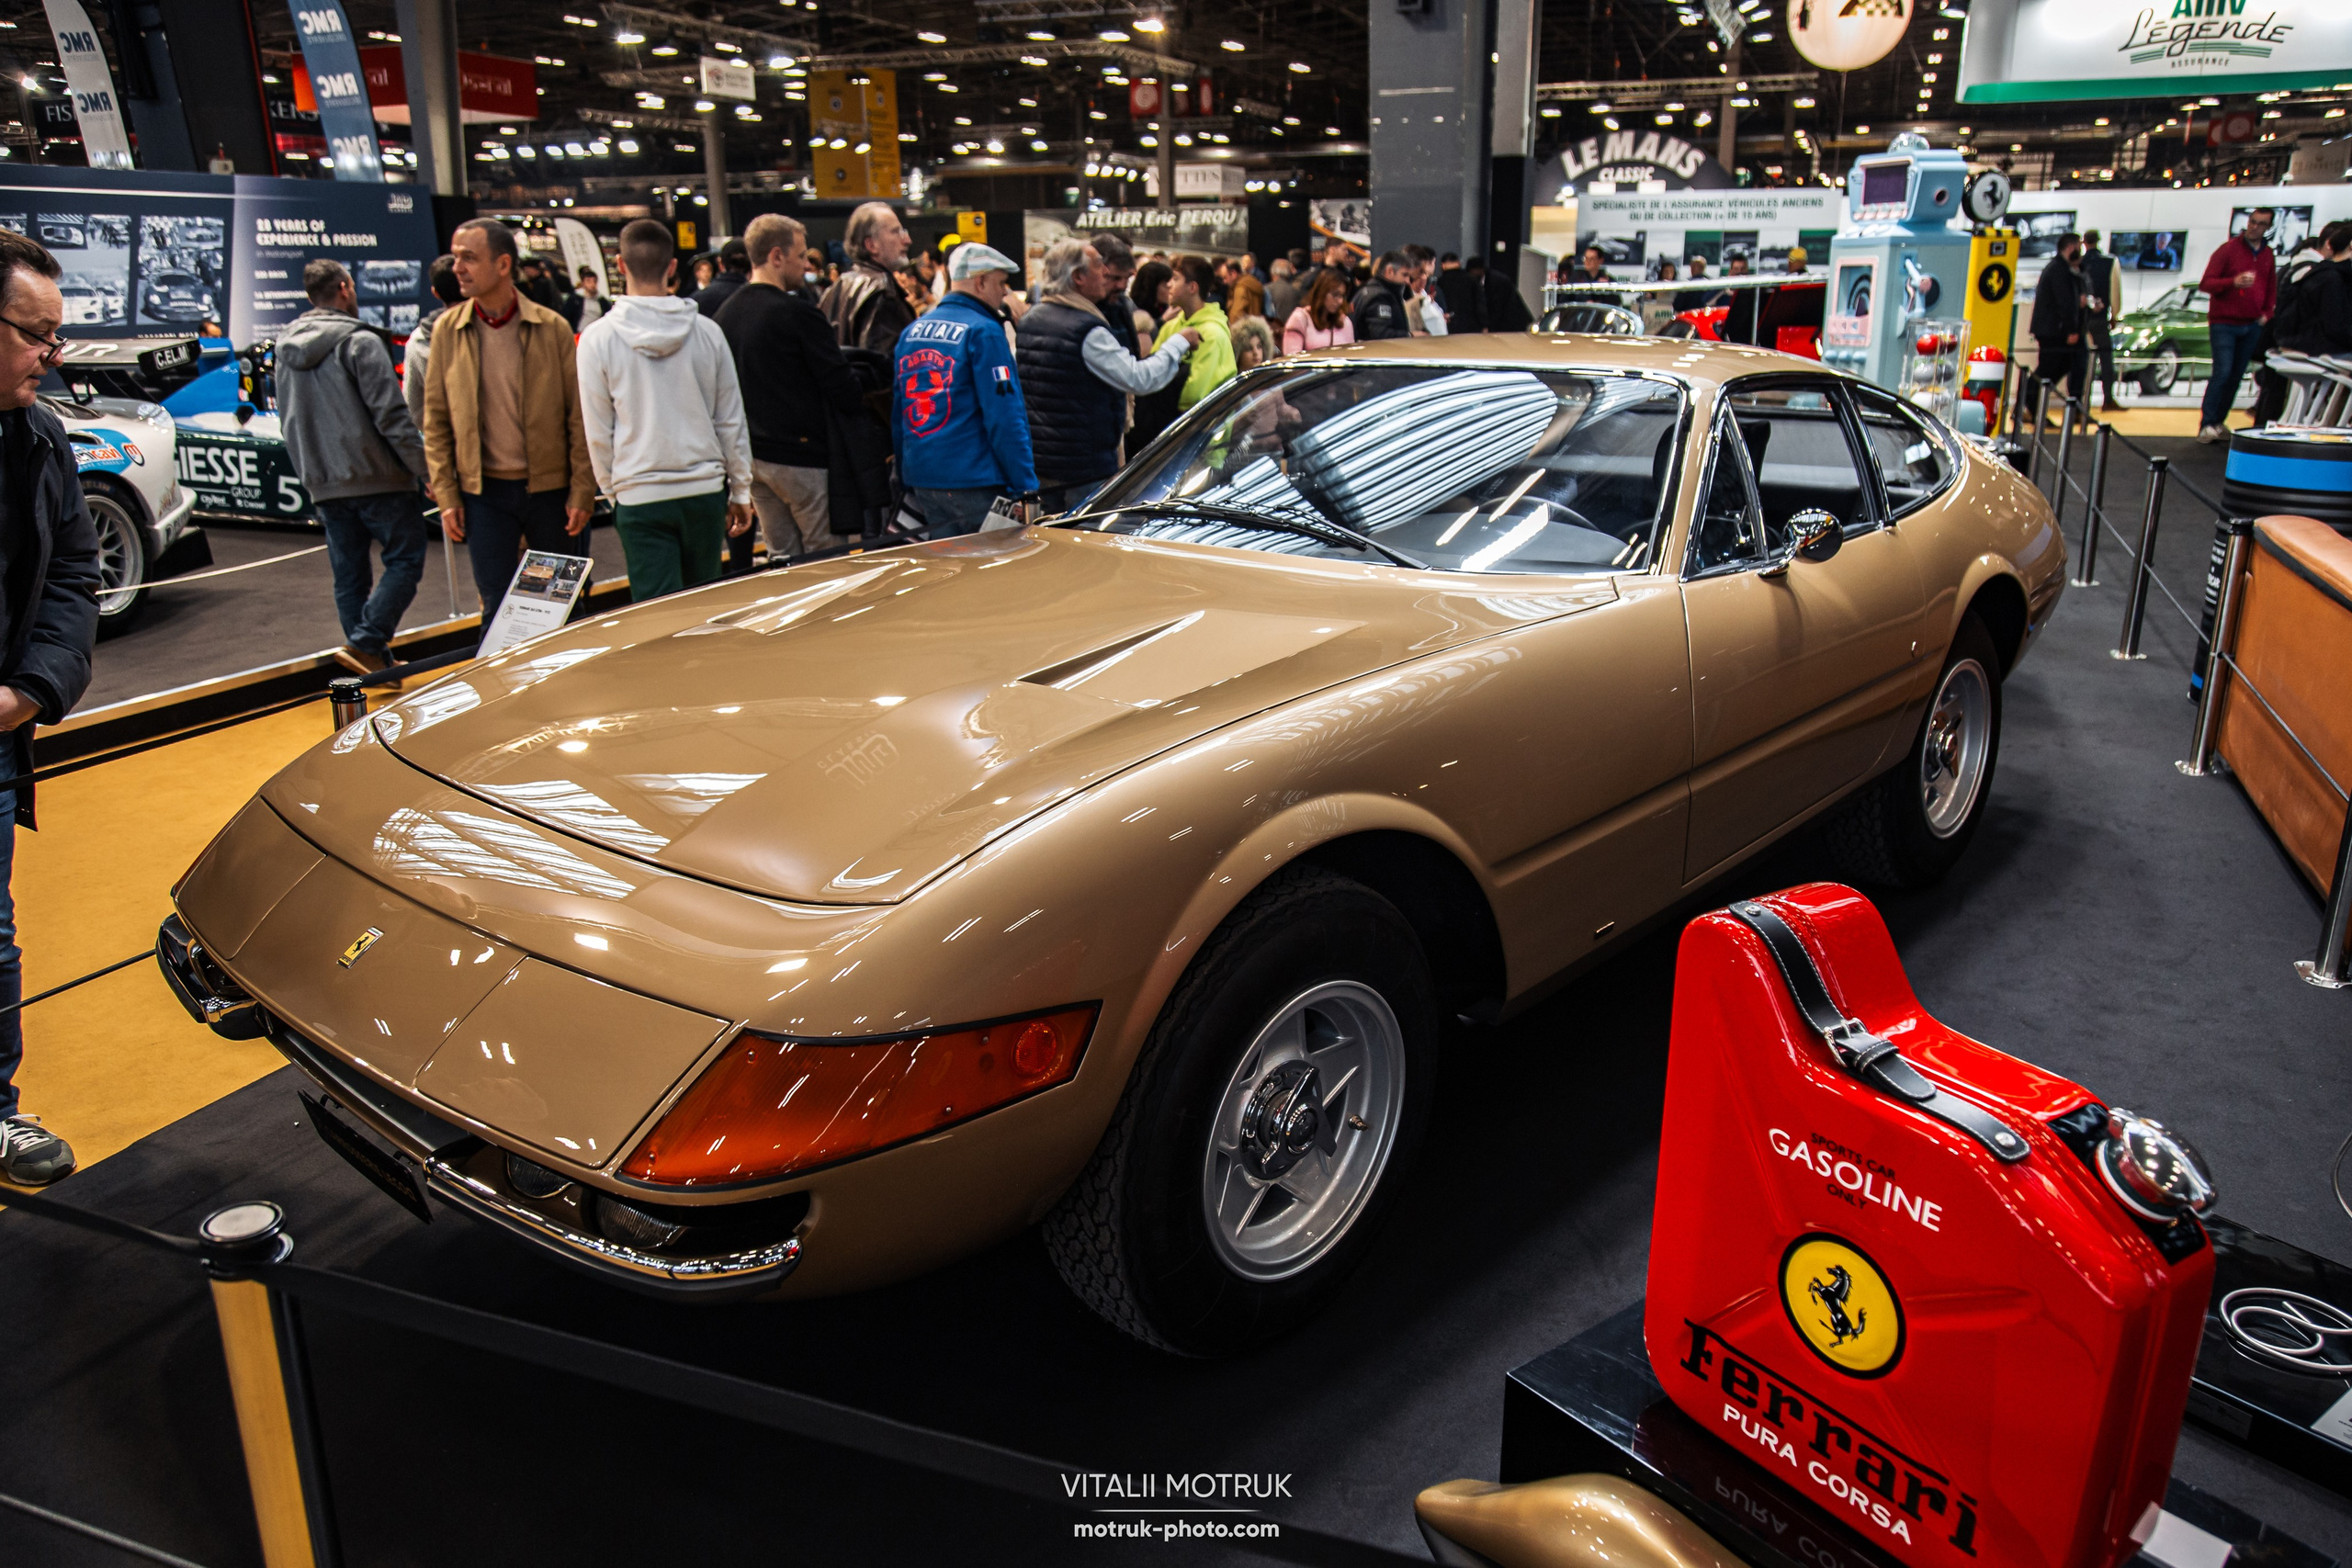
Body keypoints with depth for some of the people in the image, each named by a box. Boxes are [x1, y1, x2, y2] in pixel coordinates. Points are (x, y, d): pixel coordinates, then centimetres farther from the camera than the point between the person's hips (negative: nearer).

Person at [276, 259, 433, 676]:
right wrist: (426, 468, -13)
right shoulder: (360, 342, -10)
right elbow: (391, 415, -16)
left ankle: (375, 661, 14)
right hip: (375, 476, -7)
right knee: (404, 559, -2)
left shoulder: (286, 349, 14)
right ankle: (365, 643, -16)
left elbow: (288, 423, 20)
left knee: (349, 576, 11)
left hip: (324, 485, 7)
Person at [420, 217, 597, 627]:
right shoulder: (447, 330, 2)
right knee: (497, 609, 1)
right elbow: (436, 421, 5)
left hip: (549, 488, -1)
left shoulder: (552, 328, -3)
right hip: (484, 493, 1)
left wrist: (582, 492, -7)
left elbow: (579, 416, -2)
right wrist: (446, 497, -1)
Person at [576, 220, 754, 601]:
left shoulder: (598, 339, -6)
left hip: (639, 498, -2)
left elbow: (598, 435, -1)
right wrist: (741, 491, 15)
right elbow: (731, 423, 5)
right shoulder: (707, 331, -2)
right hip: (705, 489, 2)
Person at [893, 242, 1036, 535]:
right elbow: (1004, 416, -14)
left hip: (920, 479, 7)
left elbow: (897, 413, 17)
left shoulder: (911, 331, 13)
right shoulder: (983, 332, -10)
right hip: (973, 484, -7)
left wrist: (907, 479, 23)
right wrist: (1026, 486, -12)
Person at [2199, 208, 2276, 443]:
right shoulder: (2228, 249, -4)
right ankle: (2206, 426, -13)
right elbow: (2205, 283, -9)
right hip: (2224, 323, -5)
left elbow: (2271, 289, 22)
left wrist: (2266, 314, 8)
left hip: (2252, 325, 5)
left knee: (2237, 376, 5)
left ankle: (2219, 422, 11)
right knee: (2222, 373, -14)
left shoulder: (2268, 255, 12)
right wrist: (2233, 282, -24)